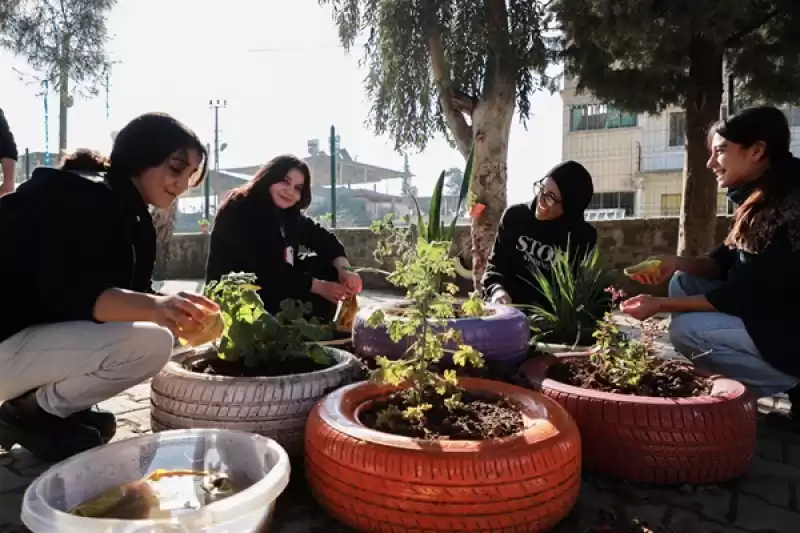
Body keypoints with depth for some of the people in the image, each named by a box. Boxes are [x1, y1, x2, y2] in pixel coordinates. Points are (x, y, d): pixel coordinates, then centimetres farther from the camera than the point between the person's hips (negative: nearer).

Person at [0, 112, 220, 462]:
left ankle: (50, 405, 8)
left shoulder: (133, 218, 10)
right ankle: (31, 413, -4)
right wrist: (153, 307, -46)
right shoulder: (84, 196, -18)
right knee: (151, 344, -26)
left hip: (45, 334, 10)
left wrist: (185, 315, -7)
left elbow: (130, 292, 8)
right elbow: (66, 291, -31)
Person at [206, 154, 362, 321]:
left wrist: (343, 269, -24)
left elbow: (325, 240, -3)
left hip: (275, 290, 8)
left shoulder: (290, 215, 3)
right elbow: (265, 270, -26)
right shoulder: (239, 210, -20)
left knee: (327, 267, -3)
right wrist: (318, 287, -22)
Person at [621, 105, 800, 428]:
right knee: (683, 281, 4)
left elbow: (746, 294, -24)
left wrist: (661, 305, -20)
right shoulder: (760, 199, 3)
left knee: (686, 329, -21)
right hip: (766, 311, 9)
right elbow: (725, 265, 9)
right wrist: (677, 263, -10)